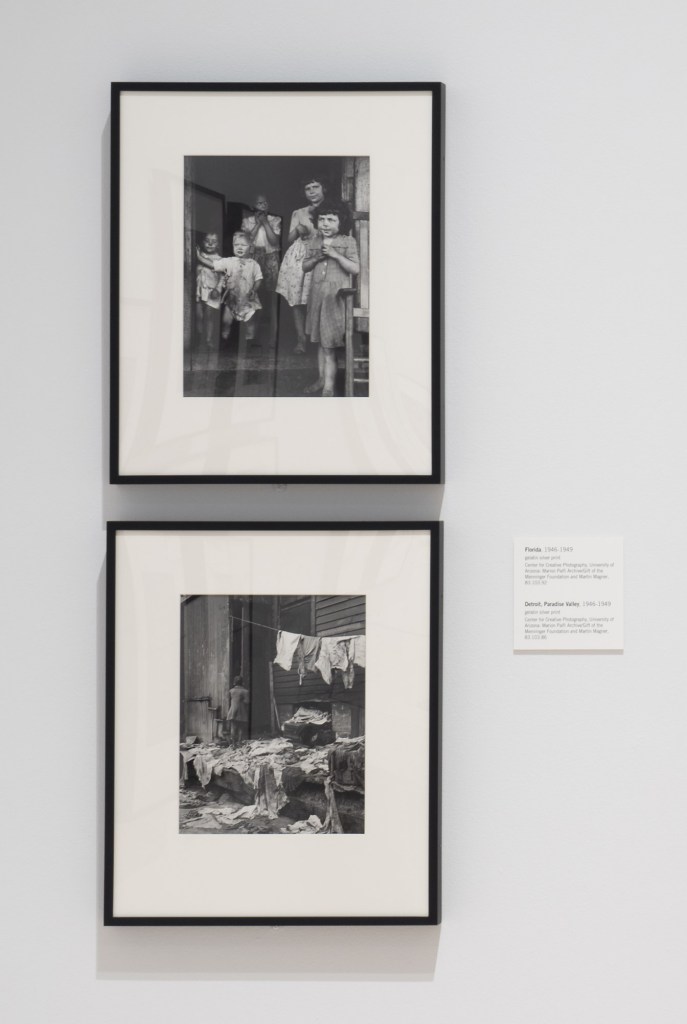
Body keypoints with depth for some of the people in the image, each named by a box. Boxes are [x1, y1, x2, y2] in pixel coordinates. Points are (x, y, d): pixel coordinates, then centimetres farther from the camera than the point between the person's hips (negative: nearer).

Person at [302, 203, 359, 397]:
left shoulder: (348, 242, -4)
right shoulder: (315, 242, 11)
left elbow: (355, 268, -10)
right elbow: (305, 267, 14)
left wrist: (335, 255, -18)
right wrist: (316, 258, -5)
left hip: (336, 296, -5)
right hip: (317, 294, 5)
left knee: (329, 344, -7)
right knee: (320, 341, 13)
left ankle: (329, 387, -4)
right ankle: (322, 378, 24)